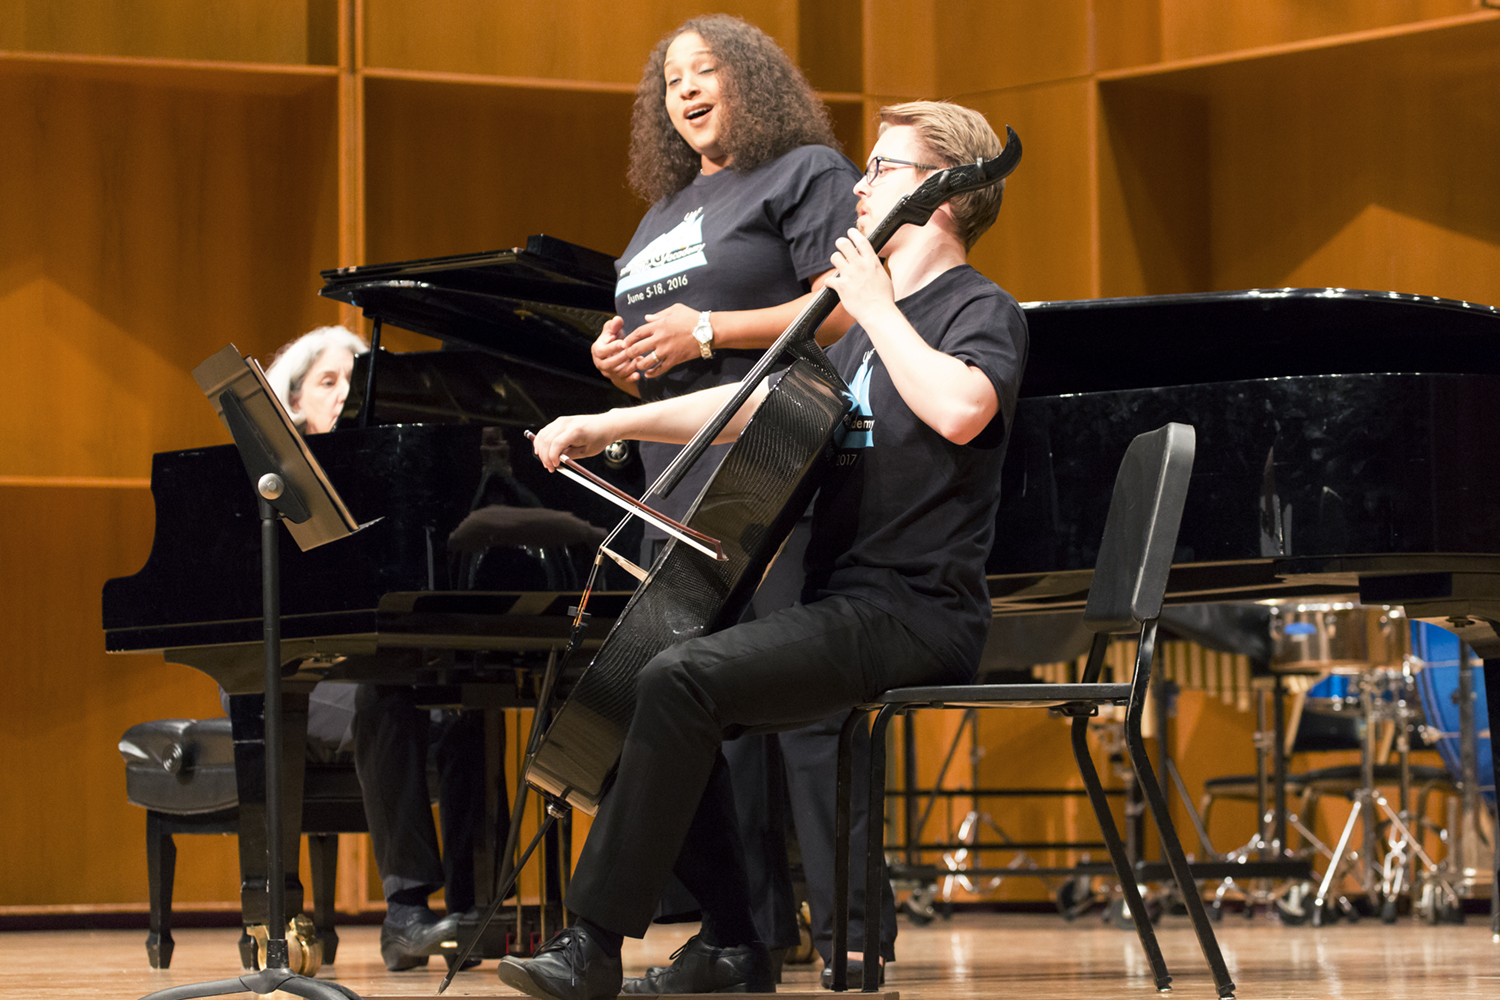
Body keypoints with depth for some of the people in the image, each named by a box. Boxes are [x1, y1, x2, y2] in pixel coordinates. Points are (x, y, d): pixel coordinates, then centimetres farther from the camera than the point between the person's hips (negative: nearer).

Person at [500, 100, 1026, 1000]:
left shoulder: (981, 312, -6)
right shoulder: (875, 333, 23)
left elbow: (959, 410, -29)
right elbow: (751, 410, 24)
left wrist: (873, 306, -18)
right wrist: (612, 425, 15)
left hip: (914, 616, -10)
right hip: (846, 604, 10)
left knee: (681, 681, -25)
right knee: (657, 683, 4)